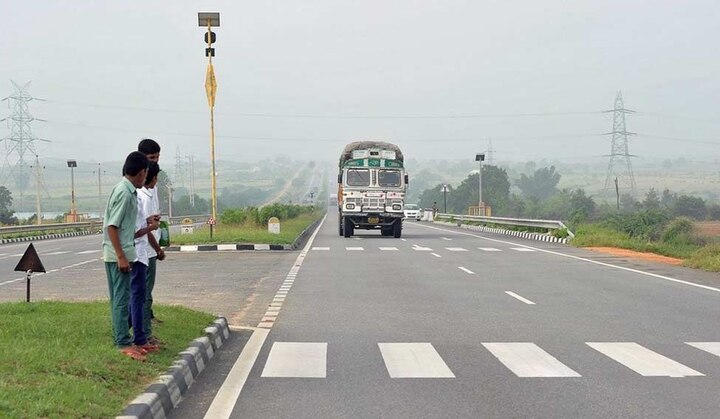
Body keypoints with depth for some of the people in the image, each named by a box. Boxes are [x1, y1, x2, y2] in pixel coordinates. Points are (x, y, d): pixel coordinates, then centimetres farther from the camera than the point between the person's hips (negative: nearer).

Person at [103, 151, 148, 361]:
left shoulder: (127, 191, 12)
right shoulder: (124, 193, -18)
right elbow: (112, 226, -20)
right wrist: (121, 256, -20)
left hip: (122, 254, 10)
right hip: (119, 255, -10)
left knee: (119, 299, 13)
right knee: (121, 299, -6)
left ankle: (121, 339, 20)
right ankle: (123, 343, -3)